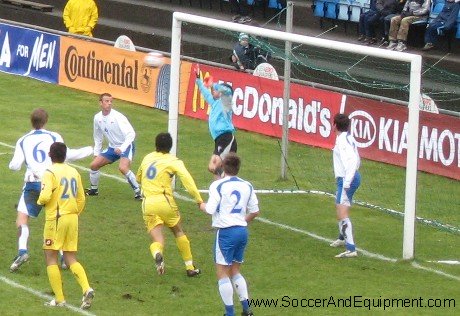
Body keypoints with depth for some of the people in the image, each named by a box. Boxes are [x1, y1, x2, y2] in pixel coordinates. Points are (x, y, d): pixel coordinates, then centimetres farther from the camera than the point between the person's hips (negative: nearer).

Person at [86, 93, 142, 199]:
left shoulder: (117, 116, -22)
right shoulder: (97, 118, -2)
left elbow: (131, 133, -28)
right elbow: (98, 137, 15)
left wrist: (122, 148, -37)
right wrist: (96, 153, 16)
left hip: (125, 146, -7)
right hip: (112, 147, 7)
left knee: (123, 168, -31)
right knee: (94, 165, 4)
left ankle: (138, 191, -18)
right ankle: (93, 189, 26)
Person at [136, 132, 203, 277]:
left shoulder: (147, 158, 16)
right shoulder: (173, 161, 1)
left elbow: (138, 178, 33)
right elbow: (186, 178, -14)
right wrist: (198, 199, -18)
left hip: (147, 204, 2)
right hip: (164, 201, -2)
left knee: (157, 239, -2)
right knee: (178, 232, 20)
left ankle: (157, 254, -38)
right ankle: (190, 267, 24)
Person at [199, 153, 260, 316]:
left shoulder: (218, 185, -9)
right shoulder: (247, 186, 7)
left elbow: (210, 209, -15)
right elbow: (255, 211, 10)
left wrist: (202, 205, 7)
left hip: (226, 231, -6)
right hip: (243, 231, 6)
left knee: (222, 273, 2)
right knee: (235, 271, 19)